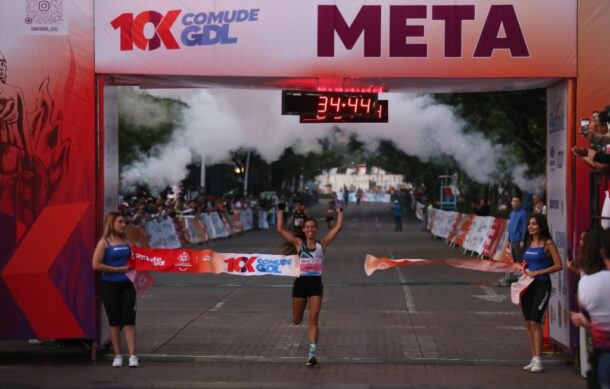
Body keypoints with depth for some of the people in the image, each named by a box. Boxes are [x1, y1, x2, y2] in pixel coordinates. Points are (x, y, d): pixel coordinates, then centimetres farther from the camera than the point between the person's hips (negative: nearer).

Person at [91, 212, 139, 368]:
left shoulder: (127, 240, 8)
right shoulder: (104, 242, -5)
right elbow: (96, 265, -14)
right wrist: (119, 269, -14)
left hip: (127, 285, 3)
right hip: (110, 286, -3)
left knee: (129, 319, -3)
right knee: (114, 321, 6)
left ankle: (133, 355, -4)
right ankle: (118, 355, 16)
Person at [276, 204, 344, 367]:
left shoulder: (322, 244, 4)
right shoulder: (299, 243, 2)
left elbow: (338, 227, 1)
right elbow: (280, 229, -3)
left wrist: (340, 211, 3)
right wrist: (281, 211, -2)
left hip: (316, 283, -1)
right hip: (301, 282, 1)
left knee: (313, 320, -7)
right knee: (296, 320, 11)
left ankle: (312, 353, -9)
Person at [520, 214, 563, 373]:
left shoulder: (548, 243, -8)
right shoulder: (529, 243, 12)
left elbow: (558, 265, -12)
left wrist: (537, 273, -14)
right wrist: (525, 271, 6)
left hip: (542, 285, -7)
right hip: (528, 285, 7)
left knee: (535, 322, -13)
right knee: (528, 323, 8)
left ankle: (538, 361, -11)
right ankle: (534, 358, 16)